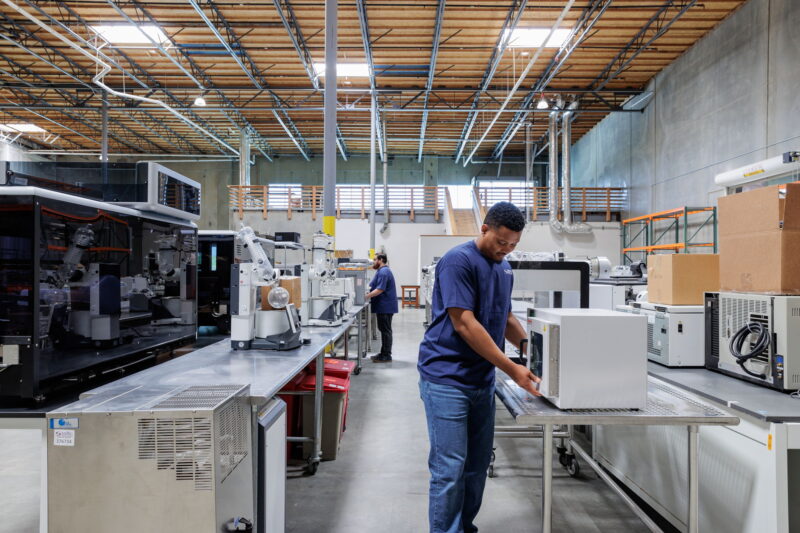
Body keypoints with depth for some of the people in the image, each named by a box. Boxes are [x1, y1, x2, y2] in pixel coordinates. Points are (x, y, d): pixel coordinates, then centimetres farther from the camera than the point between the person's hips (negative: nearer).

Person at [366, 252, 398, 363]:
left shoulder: (383, 272, -17)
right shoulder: (382, 271, 18)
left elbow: (380, 289, -24)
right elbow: (375, 287, 24)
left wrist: (366, 296, -23)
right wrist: (368, 293, 13)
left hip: (385, 307, -11)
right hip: (384, 306, 11)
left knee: (385, 331, -4)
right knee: (384, 330, 14)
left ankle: (386, 356, 2)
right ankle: (384, 353, 22)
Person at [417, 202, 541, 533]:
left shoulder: (504, 268, 10)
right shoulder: (458, 261, -16)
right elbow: (464, 324, -21)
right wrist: (511, 369, -21)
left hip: (482, 378, 8)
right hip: (446, 378, -8)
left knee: (478, 464, 16)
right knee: (450, 468, -3)